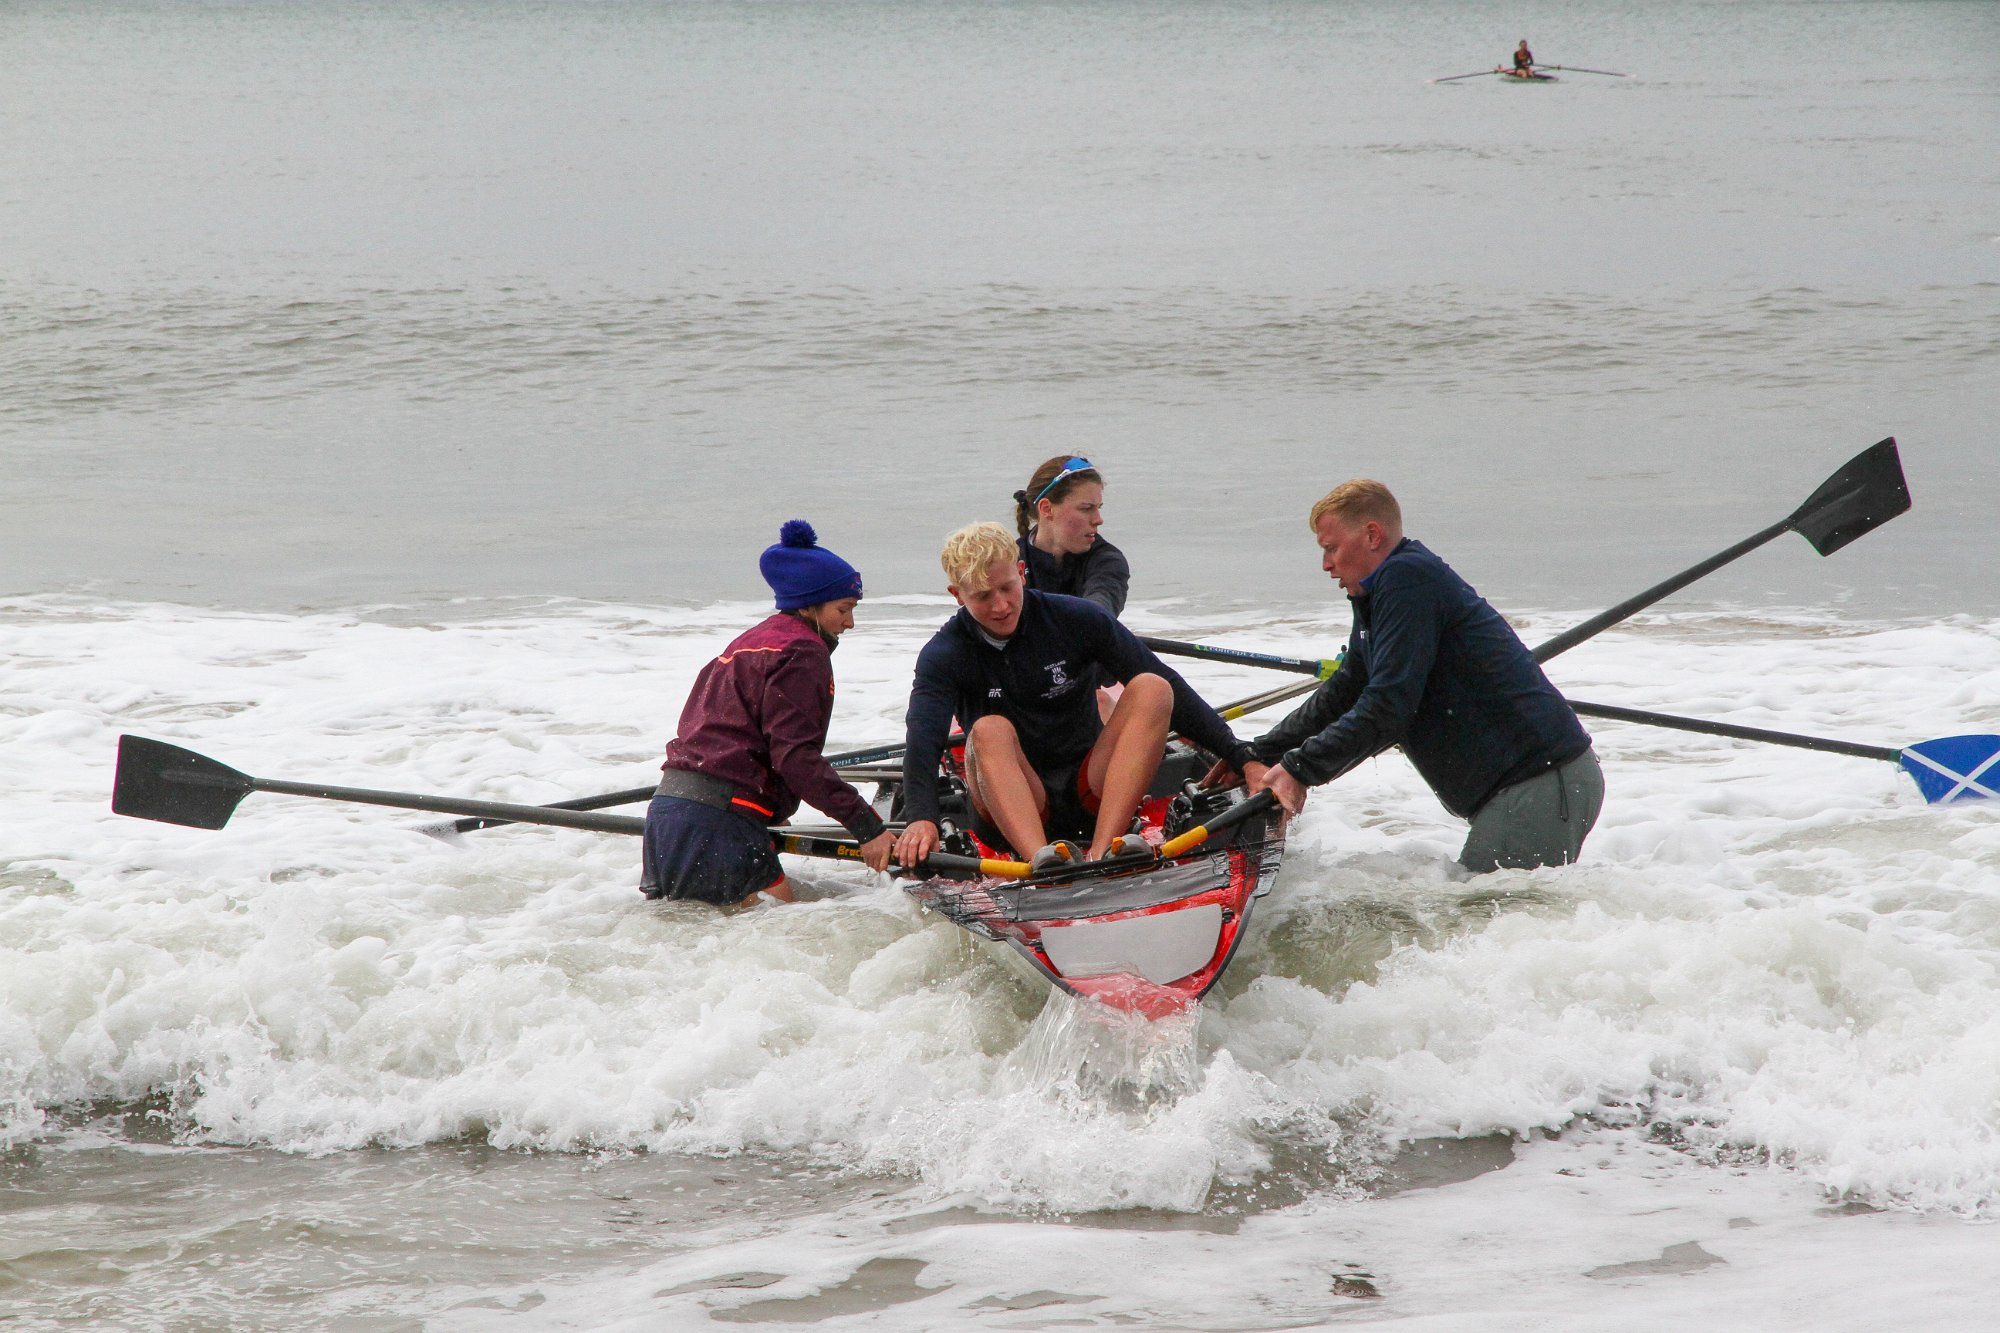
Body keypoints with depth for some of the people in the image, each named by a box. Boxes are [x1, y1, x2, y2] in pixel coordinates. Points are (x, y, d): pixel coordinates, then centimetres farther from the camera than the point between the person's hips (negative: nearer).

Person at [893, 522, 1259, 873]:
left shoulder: (1077, 620, -4)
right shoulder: (944, 655, -7)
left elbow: (1169, 688, -5)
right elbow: (923, 737, -25)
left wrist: (1243, 759, -14)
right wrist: (921, 818, -45)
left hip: (1090, 793, 2)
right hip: (1012, 806, -2)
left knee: (1151, 689, -20)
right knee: (990, 730, -30)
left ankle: (1100, 853, -38)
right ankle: (1040, 860, -54)